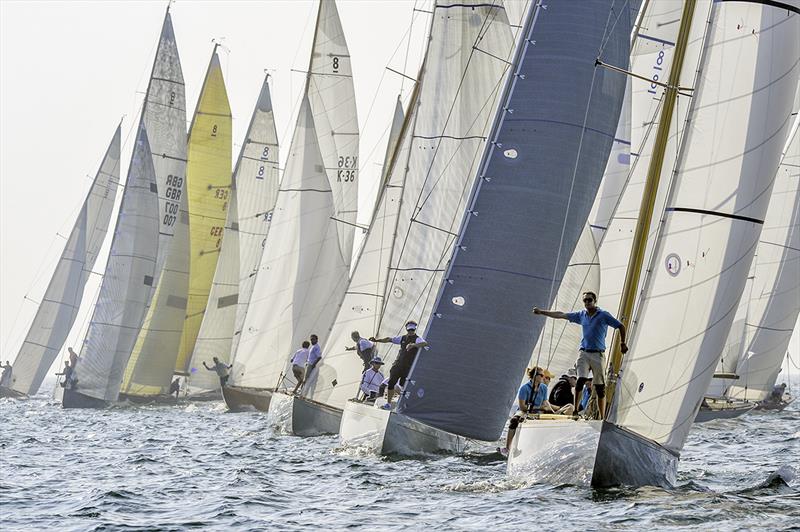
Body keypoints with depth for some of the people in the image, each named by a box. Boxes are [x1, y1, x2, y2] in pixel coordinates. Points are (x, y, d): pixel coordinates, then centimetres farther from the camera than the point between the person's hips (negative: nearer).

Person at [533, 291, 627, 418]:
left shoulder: (603, 315, -2)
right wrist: (541, 312, 15)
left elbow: (620, 326, 1)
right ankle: (575, 411, -13)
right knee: (580, 380, -14)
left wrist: (622, 344, 0)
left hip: (598, 354, -3)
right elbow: (561, 315, 15)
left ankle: (602, 418, 3)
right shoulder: (581, 315, 11)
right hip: (584, 353, 3)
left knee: (600, 388, 0)